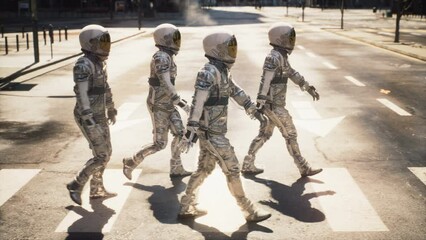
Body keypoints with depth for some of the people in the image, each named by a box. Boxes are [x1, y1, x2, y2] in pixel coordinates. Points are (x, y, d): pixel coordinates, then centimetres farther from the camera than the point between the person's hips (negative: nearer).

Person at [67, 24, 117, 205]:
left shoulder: (100, 62, 8)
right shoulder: (83, 65, -20)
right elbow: (82, 95, -23)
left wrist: (111, 109, 25)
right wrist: (90, 122, -26)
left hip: (99, 115, 9)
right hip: (89, 117, -9)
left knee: (106, 152, 15)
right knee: (102, 156, -6)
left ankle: (97, 190, 28)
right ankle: (76, 185, 9)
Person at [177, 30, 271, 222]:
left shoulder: (223, 71, 10)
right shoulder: (209, 72, -20)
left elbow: (236, 91, 24)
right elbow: (197, 102, -26)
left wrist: (254, 111, 32)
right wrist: (191, 131, -29)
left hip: (211, 130, 10)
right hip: (212, 132, -9)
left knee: (204, 169, 16)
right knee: (231, 169, 0)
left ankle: (186, 207, 25)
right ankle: (249, 211, 11)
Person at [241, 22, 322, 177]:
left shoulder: (282, 56, 13)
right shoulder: (274, 57, -18)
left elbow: (292, 73, 24)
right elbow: (265, 80, -25)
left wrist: (309, 88, 26)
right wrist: (260, 102, -30)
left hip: (274, 104, 10)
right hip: (274, 105, -10)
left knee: (264, 134, 15)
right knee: (290, 135, 0)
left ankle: (247, 165, 20)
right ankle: (304, 169, 12)